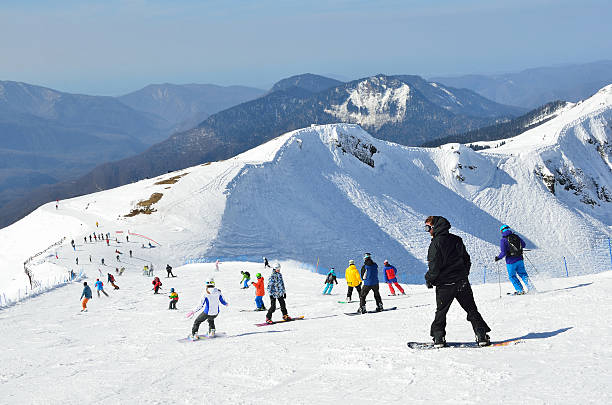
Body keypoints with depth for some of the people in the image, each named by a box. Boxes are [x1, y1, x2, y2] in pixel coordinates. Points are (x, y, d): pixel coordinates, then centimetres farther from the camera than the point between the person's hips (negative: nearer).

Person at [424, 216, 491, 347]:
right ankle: (482, 336, 3)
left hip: (444, 285, -5)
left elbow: (434, 266, -16)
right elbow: (467, 259, 15)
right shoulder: (456, 239, 8)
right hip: (462, 282, 5)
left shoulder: (436, 243, -13)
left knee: (441, 312, 9)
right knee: (471, 310, 9)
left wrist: (429, 280, -1)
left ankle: (438, 338, 9)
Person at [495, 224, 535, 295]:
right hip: (519, 260, 5)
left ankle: (520, 290, 10)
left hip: (511, 262, -5)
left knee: (512, 276, 13)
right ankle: (530, 287, 10)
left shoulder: (503, 240, -13)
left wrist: (498, 257, -2)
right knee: (523, 274, 16)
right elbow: (523, 244, 11)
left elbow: (503, 253, -19)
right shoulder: (516, 236, 2)